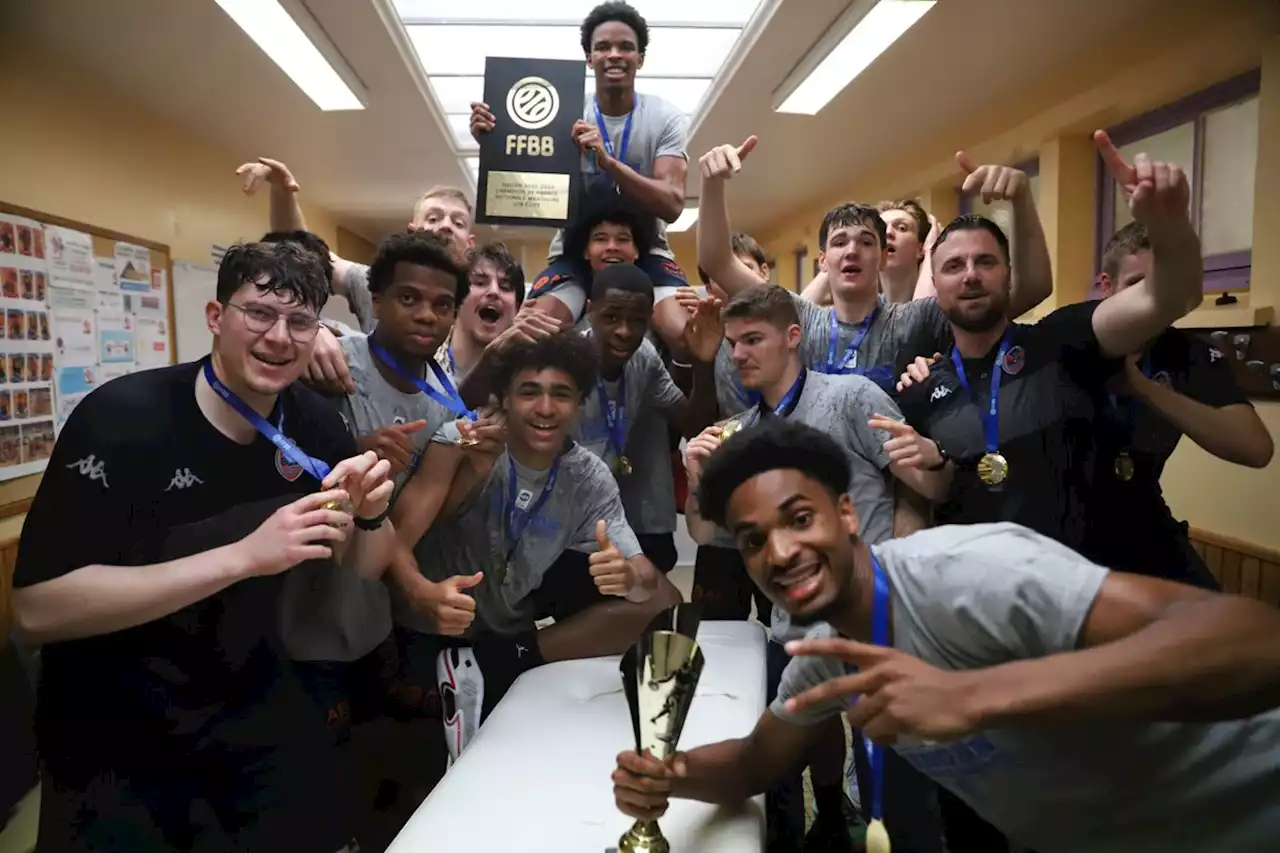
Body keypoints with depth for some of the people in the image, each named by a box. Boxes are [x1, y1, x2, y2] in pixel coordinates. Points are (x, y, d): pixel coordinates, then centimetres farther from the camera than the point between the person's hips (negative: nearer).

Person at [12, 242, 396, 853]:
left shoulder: (316, 425, -7)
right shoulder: (121, 416, -22)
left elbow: (365, 567, 2)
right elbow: (35, 608, -27)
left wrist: (372, 512, -21)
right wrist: (243, 556, -35)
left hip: (254, 705, 5)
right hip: (113, 735, -4)